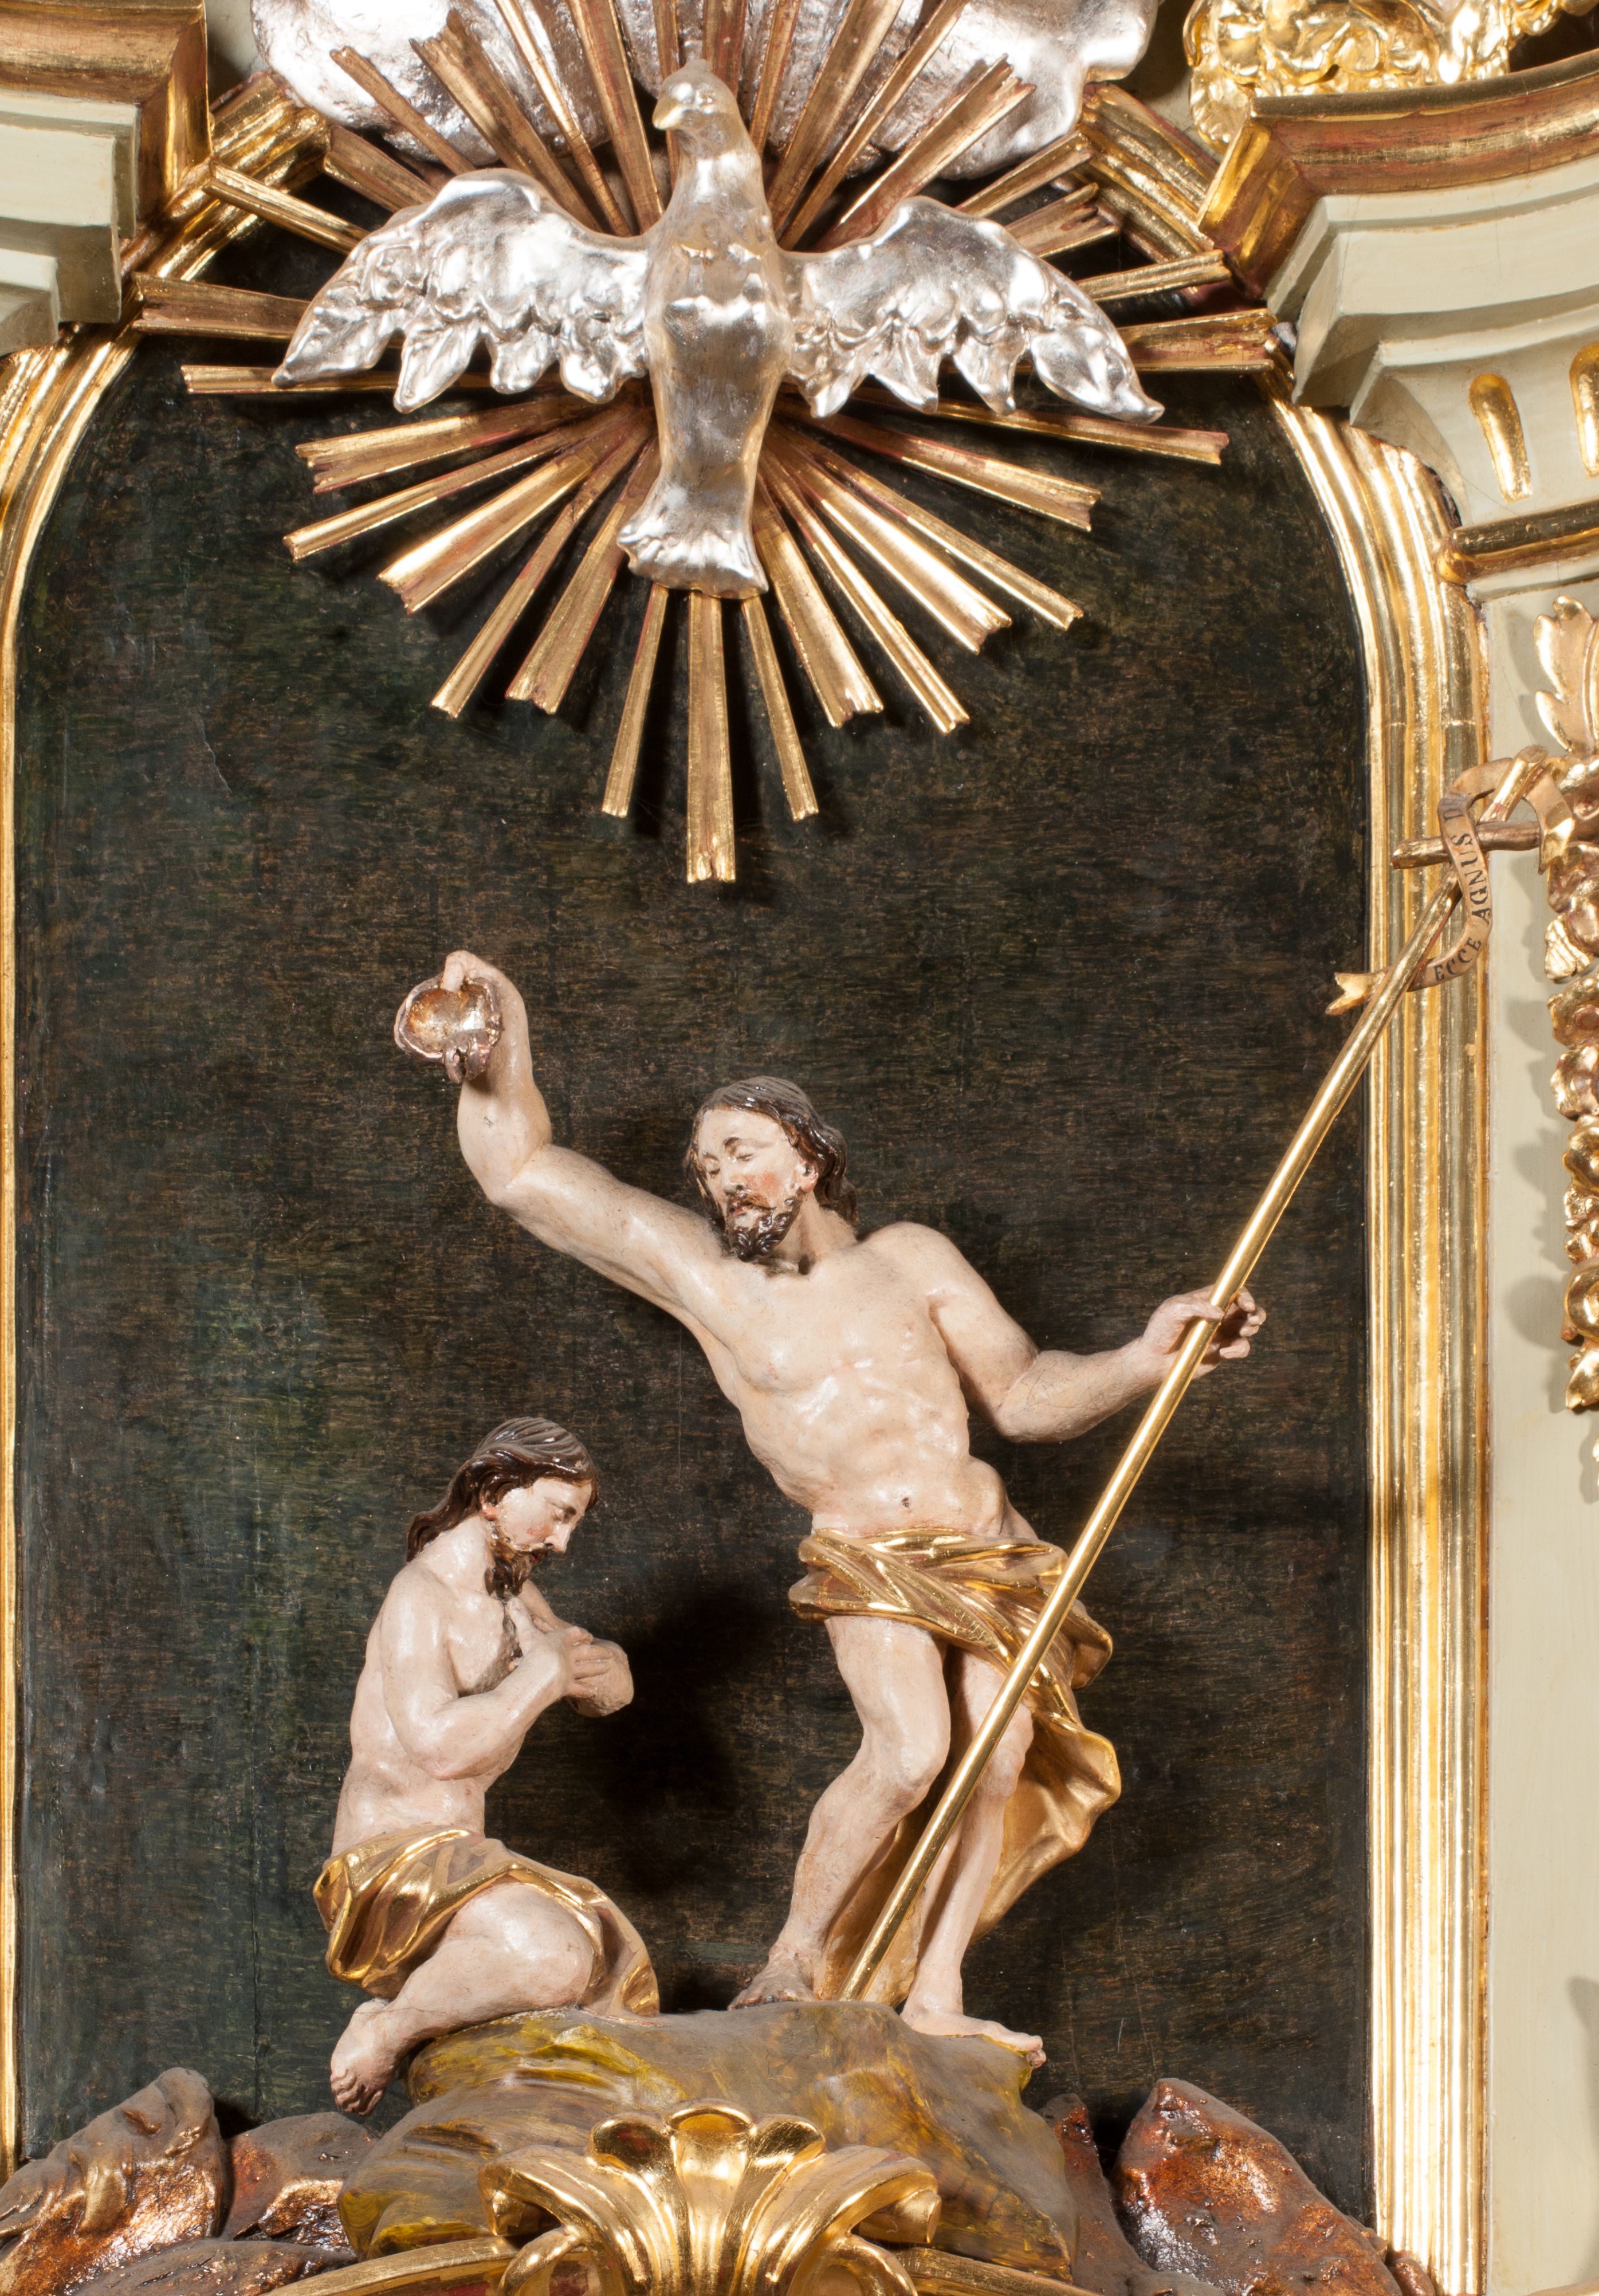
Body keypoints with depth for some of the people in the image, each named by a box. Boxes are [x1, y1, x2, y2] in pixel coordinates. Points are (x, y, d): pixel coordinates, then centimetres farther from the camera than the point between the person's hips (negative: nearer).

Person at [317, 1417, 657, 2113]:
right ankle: (389, 2026, -11)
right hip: (393, 1867, -10)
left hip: (459, 1863, 10)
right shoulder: (420, 1597, -14)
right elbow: (440, 1744, -28)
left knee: (620, 1974, 15)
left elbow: (612, 1690, 20)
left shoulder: (511, 1594, 14)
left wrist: (591, 1662, -5)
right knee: (554, 1957, -33)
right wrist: (542, 1676, -15)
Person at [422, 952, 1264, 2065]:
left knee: (998, 1750, -11)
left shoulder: (910, 1258, 6)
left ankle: (934, 1996, 2)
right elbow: (523, 1171, 1)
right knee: (908, 1752, -25)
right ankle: (798, 1956, -5)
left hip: (984, 1546, 3)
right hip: (869, 1562, -3)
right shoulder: (697, 1271, 0)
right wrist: (503, 1051, -11)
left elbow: (1025, 1397, 7)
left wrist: (1144, 1359, -8)